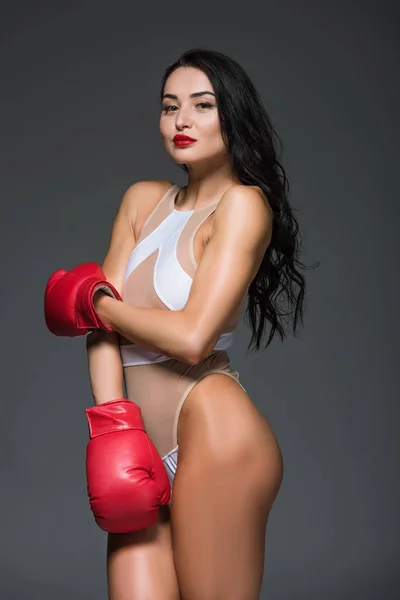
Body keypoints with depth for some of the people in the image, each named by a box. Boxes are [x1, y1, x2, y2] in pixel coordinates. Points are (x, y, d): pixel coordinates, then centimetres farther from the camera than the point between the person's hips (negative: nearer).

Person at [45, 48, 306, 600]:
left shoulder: (243, 204, -5)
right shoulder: (142, 200, 14)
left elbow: (191, 337, -15)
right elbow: (104, 318, 7)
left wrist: (94, 302, 1)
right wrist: (112, 424, -7)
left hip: (213, 437, -5)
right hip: (151, 451, 5)